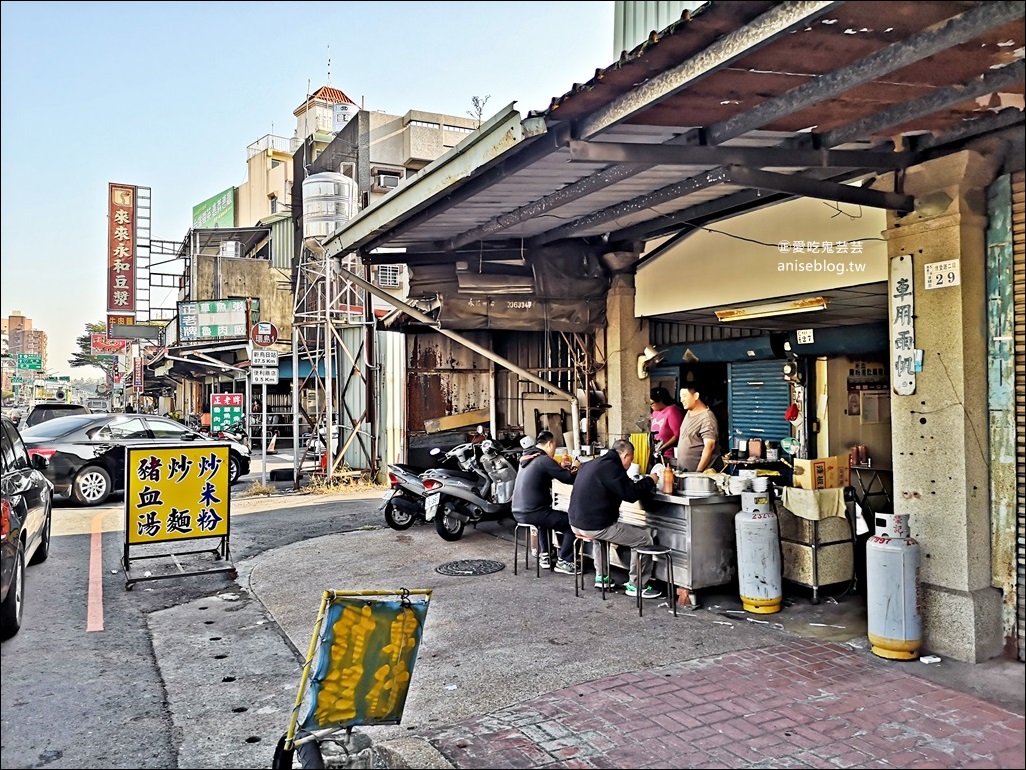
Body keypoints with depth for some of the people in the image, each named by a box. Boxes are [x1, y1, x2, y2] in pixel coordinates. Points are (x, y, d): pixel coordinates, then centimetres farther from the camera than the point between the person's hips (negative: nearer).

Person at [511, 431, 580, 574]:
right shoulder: (544, 460, -14)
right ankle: (563, 562, 4)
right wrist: (574, 468, 8)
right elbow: (569, 478, -12)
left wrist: (562, 467, 18)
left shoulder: (527, 458, 13)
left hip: (518, 512, 9)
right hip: (533, 513, -9)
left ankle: (543, 556, 34)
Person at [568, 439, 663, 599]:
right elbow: (631, 494, -15)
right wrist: (649, 481, 2)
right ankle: (636, 586, 8)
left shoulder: (590, 464, 15)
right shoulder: (610, 466, -14)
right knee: (645, 536, 0)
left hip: (576, 523, 10)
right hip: (595, 526, -10)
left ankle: (601, 576, 39)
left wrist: (639, 483, 26)